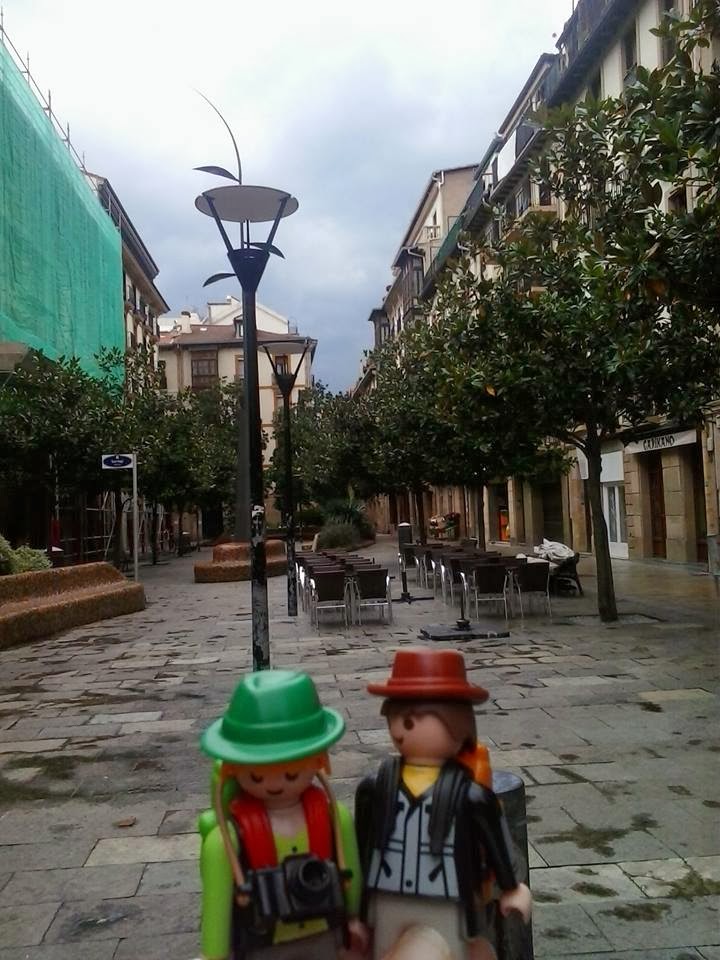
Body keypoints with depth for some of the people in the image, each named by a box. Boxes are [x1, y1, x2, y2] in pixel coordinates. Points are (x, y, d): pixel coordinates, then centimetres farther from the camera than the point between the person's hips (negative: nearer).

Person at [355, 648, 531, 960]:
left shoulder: (469, 794, -19)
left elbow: (495, 844, -6)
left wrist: (510, 888, 4)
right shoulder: (375, 788, -9)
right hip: (389, 907, 3)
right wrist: (359, 895, 13)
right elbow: (362, 845, 5)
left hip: (448, 910, -3)